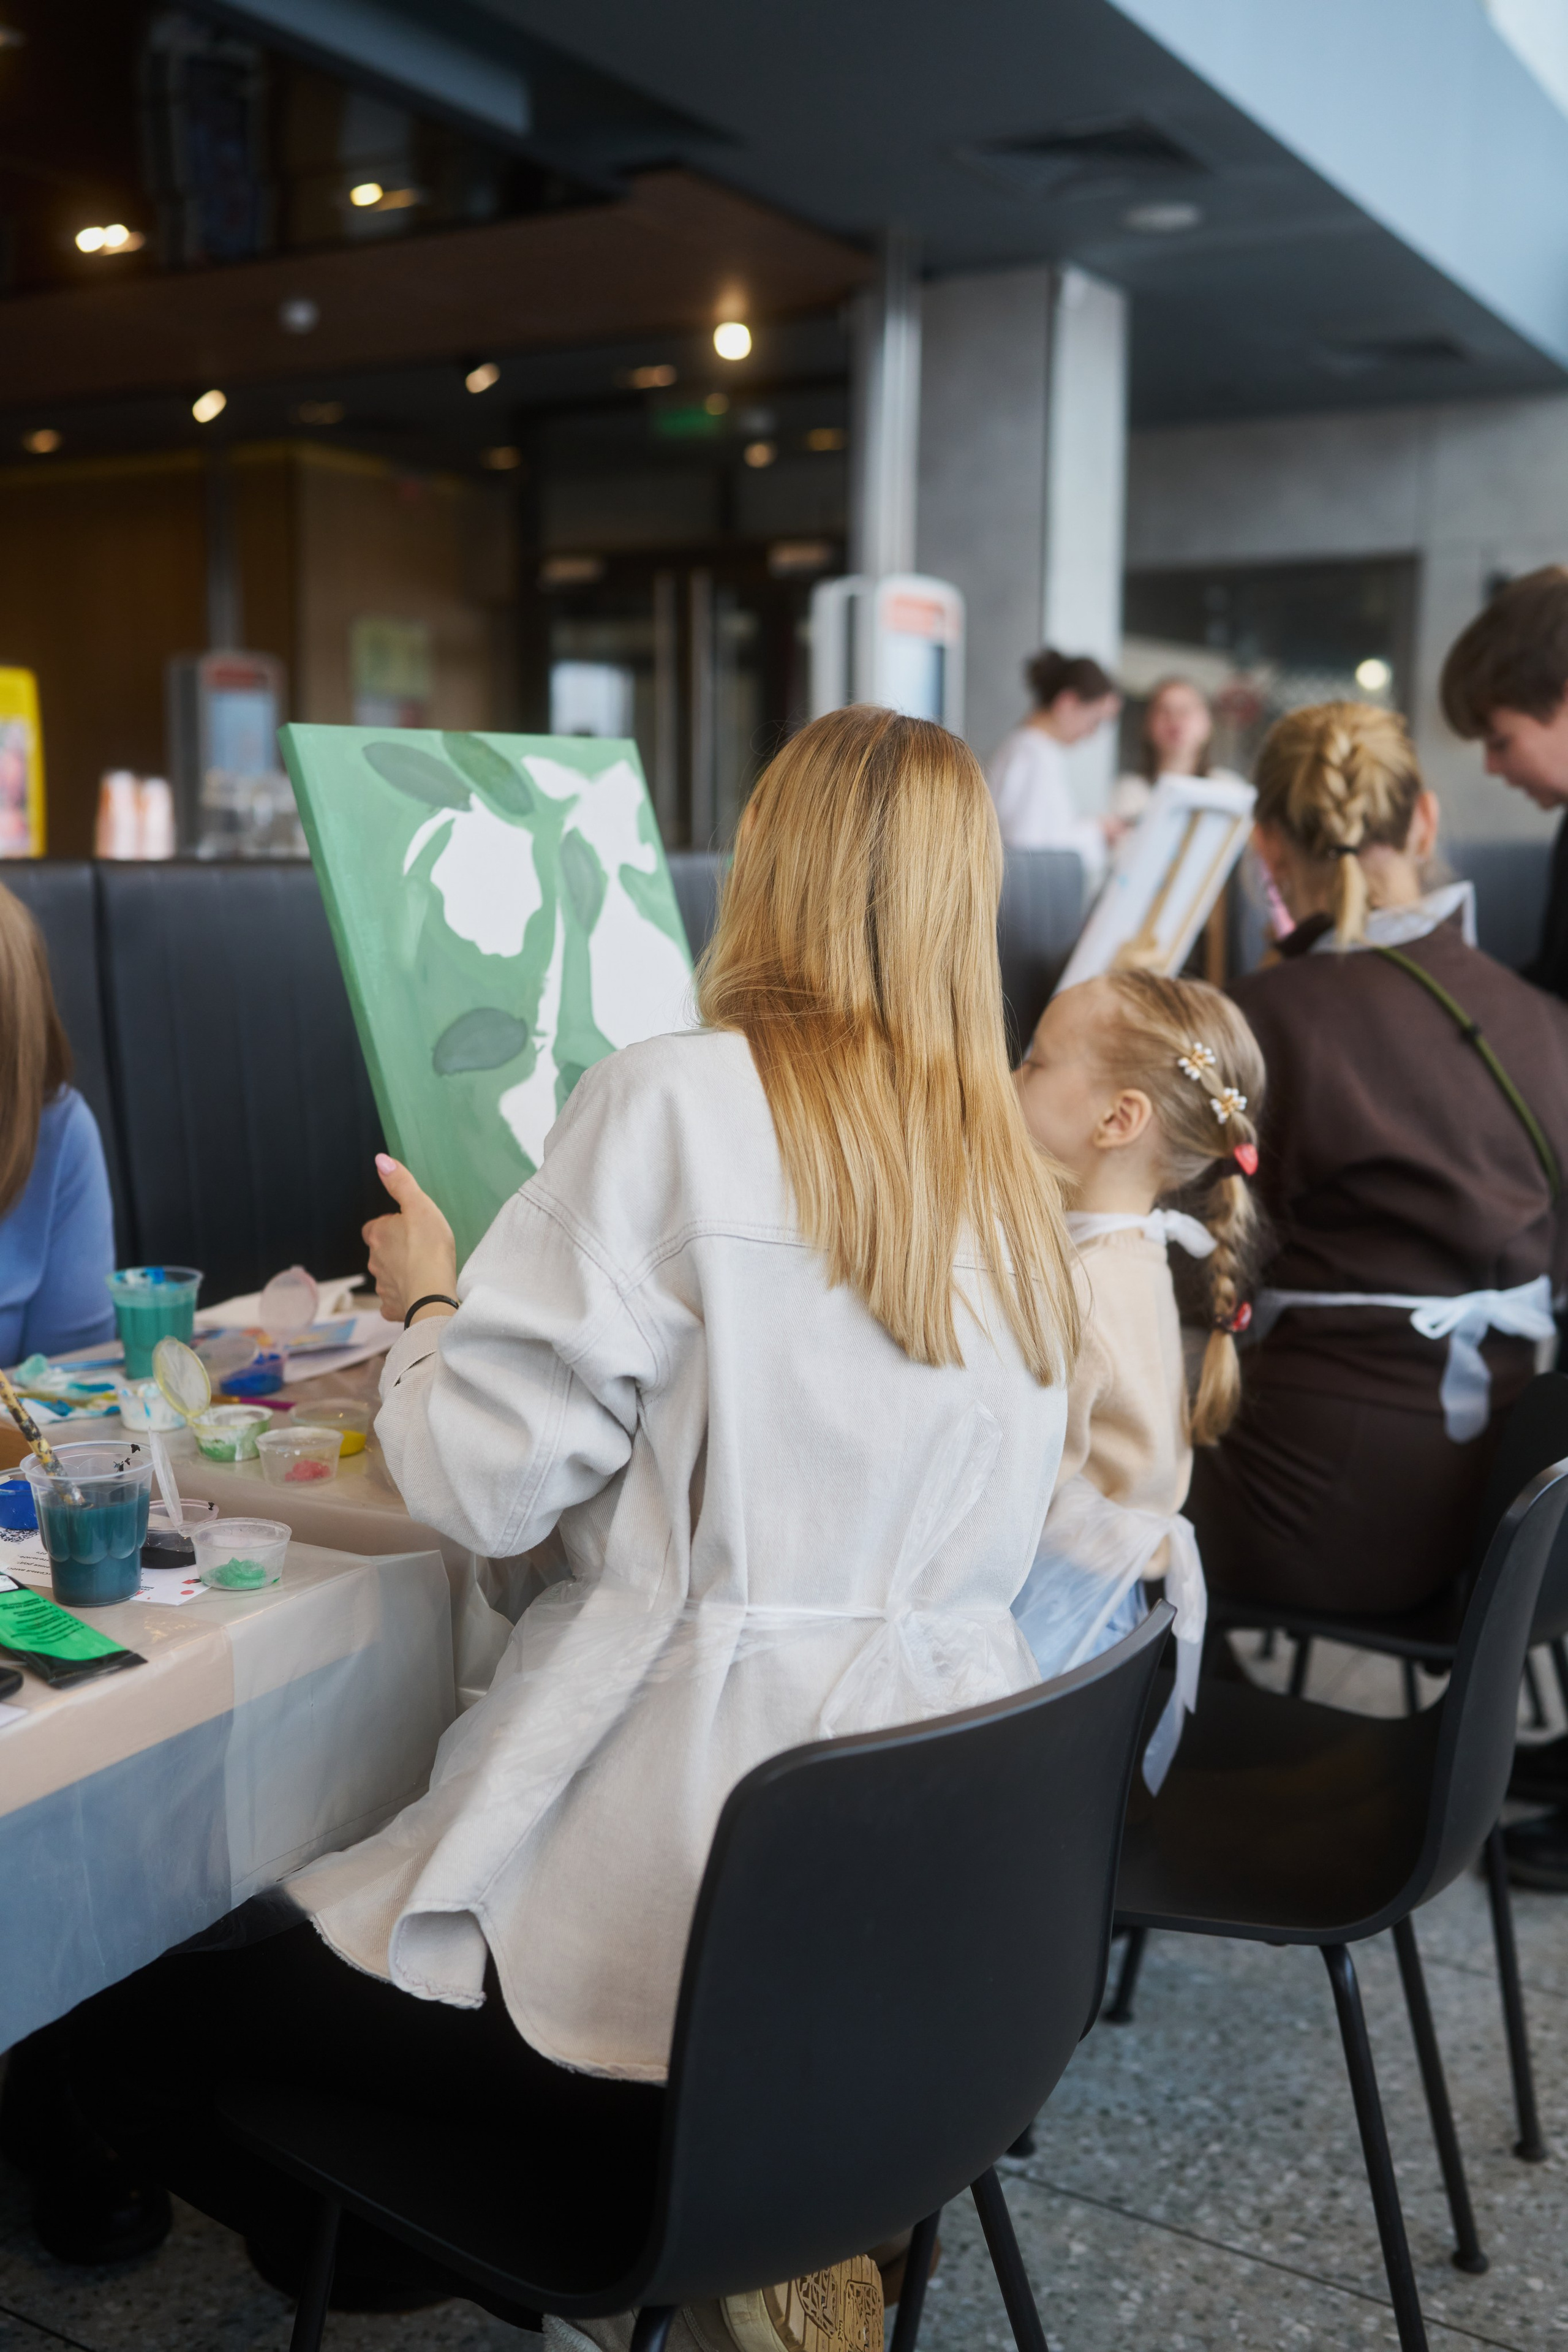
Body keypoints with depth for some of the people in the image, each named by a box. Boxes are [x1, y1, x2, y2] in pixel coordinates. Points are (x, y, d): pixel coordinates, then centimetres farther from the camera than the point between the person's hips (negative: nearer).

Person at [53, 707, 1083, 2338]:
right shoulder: (1014, 1184, 8)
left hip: (680, 1926, -7)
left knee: (131, 2011, 10)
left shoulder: (676, 1103, -12)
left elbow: (487, 1479, -13)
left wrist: (424, 1302, 7)